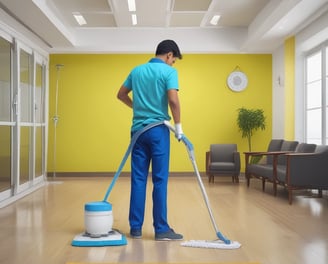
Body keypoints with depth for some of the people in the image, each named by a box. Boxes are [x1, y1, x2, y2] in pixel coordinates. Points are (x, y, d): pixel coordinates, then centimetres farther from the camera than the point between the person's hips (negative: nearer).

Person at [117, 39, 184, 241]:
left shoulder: (136, 71, 13)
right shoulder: (169, 71, -5)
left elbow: (121, 94, 19)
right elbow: (173, 100, -17)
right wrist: (178, 126, -9)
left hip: (138, 129, 5)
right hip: (158, 129, -5)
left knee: (138, 179, 6)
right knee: (160, 180, -2)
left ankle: (136, 227, 9)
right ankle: (161, 229, 2)